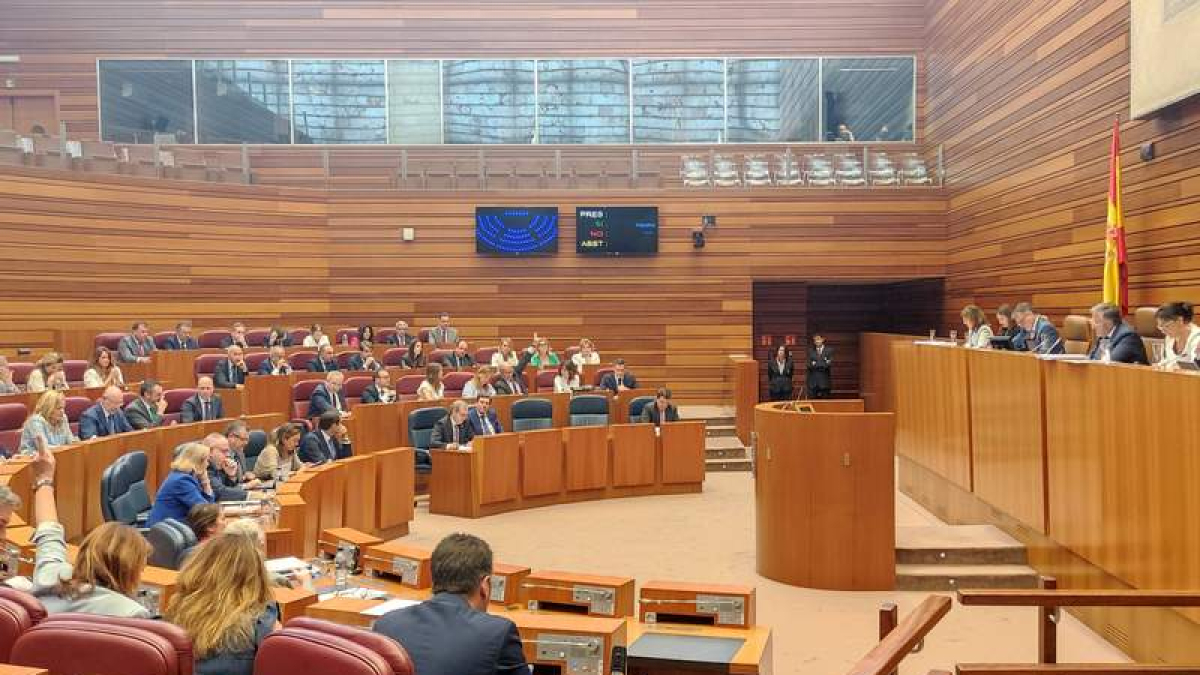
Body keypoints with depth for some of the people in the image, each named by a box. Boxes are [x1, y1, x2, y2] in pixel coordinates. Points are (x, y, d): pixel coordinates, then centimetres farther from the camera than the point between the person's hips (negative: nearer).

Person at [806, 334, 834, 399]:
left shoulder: (829, 350, 4)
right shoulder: (811, 350, 11)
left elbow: (829, 364, -8)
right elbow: (809, 365, 2)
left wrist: (815, 364, -6)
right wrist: (823, 364, -10)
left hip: (824, 381, -1)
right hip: (813, 381, 1)